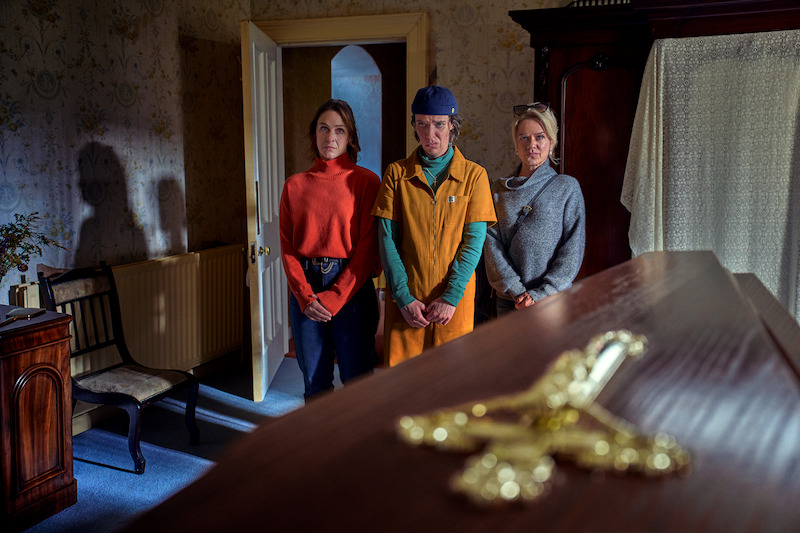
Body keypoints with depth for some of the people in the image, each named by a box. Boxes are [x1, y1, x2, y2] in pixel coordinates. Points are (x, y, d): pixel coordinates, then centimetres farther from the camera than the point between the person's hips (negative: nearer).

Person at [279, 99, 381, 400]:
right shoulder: (295, 185, 7)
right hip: (305, 292, 3)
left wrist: (334, 297, -13)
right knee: (314, 378, 11)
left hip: (352, 287, -3)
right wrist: (305, 296, -9)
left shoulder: (366, 181, -1)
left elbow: (368, 248, -7)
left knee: (357, 379, 3)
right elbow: (287, 248, 4)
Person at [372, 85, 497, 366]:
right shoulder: (396, 173, 4)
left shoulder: (474, 175, 2)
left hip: (455, 300, 0)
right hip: (406, 300, 1)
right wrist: (403, 297, -9)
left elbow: (474, 241, -3)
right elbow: (387, 240, 0)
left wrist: (451, 296, -12)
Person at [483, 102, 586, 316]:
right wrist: (516, 291, -12)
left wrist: (540, 294, -13)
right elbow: (491, 244, -1)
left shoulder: (567, 187, 0)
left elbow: (573, 250, -4)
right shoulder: (499, 190, 6)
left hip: (554, 300, -2)